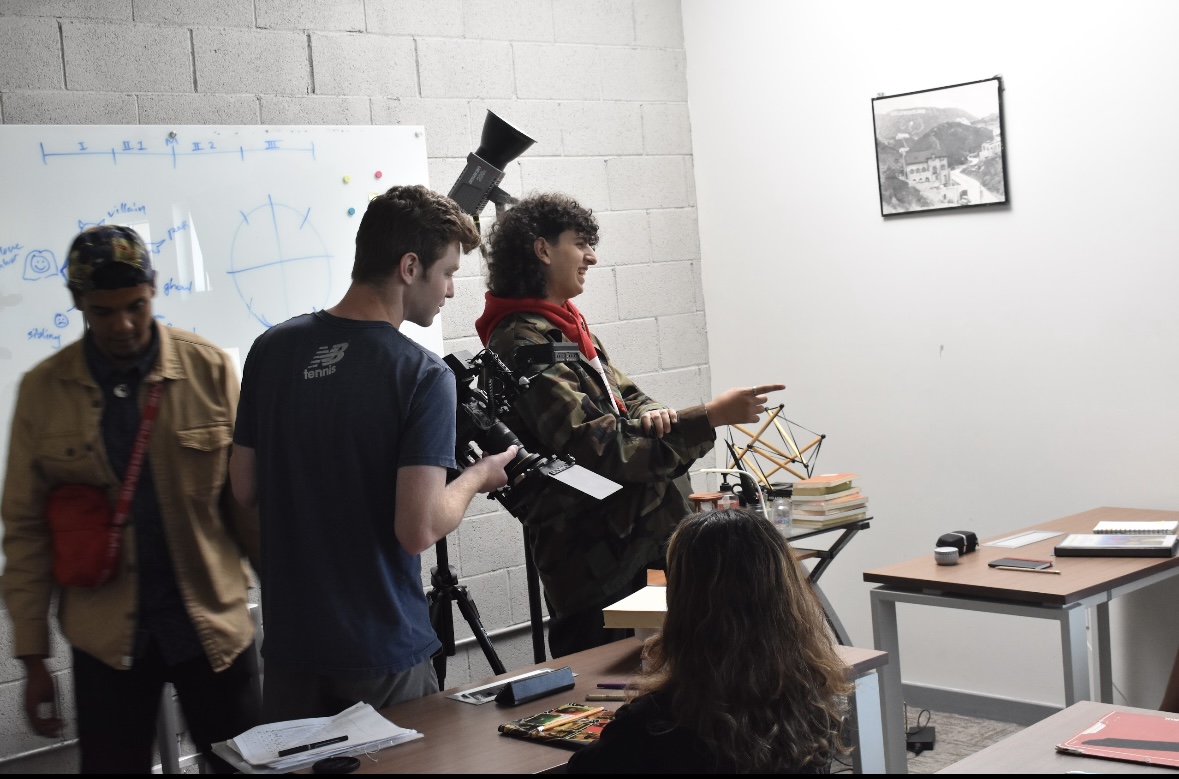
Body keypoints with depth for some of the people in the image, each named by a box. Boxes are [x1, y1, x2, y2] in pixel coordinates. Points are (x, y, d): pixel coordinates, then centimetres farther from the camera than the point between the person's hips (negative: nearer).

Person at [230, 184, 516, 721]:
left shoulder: (272, 349, -1)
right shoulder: (423, 375, -18)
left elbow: (245, 489, 6)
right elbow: (418, 529, -22)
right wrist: (479, 477, -5)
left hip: (290, 639, 5)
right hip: (382, 654, -5)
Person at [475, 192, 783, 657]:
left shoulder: (566, 327, 16)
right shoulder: (522, 343, -15)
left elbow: (624, 396, 19)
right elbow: (596, 446, -21)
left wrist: (651, 415, -7)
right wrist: (709, 418, -22)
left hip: (643, 539, 9)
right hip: (597, 561, -9)